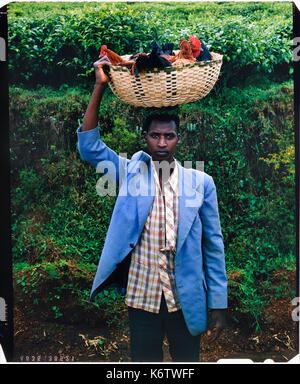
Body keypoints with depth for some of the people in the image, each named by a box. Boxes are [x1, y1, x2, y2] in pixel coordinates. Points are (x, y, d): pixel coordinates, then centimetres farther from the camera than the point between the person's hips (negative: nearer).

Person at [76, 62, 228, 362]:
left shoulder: (201, 182, -3)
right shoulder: (131, 173, 0)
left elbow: (213, 246, -1)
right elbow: (88, 146, -8)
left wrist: (218, 304, -1)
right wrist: (100, 87, -15)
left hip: (186, 299, 0)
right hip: (141, 296, 1)